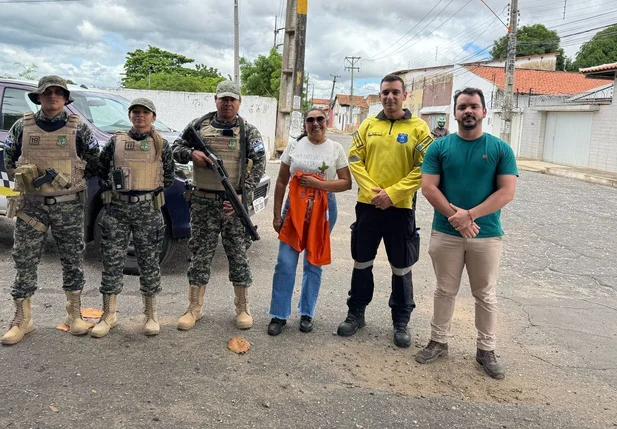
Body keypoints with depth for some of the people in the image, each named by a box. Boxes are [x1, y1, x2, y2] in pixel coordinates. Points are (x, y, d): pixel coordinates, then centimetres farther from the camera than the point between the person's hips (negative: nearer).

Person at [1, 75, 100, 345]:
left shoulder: (78, 128, 0)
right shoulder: (22, 127, 4)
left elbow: (94, 163, 6)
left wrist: (70, 178, -2)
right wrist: (24, 179, 2)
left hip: (68, 205, -1)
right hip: (30, 205, 1)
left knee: (72, 261, 7)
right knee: (24, 262, 4)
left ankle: (74, 315, 22)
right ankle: (22, 320, 16)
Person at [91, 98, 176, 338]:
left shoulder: (161, 144, 4)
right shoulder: (115, 141, 7)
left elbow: (169, 177, 10)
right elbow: (102, 171, 14)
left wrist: (152, 189, 1)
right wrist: (114, 187, 4)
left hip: (148, 208, -1)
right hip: (116, 208, 1)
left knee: (149, 262, 5)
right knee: (112, 261, 4)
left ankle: (151, 316, 16)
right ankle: (109, 316, 15)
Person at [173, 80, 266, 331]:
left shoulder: (248, 132, 3)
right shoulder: (199, 126, 8)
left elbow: (259, 165, -4)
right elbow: (176, 150, 12)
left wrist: (243, 194, -14)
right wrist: (191, 153, -11)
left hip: (235, 202, -1)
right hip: (203, 202, 1)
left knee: (239, 256, 5)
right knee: (200, 255, 7)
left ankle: (243, 308, 18)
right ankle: (194, 308, 18)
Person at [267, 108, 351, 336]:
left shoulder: (336, 149, 1)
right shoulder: (294, 146, 3)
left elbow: (346, 182, -2)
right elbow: (281, 182, 5)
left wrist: (320, 184, -17)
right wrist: (277, 214, 1)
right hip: (294, 207, 0)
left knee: (314, 263, 10)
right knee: (285, 262, -4)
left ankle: (307, 314, 23)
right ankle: (279, 315, 9)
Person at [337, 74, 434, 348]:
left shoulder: (418, 128, -2)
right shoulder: (368, 125, 6)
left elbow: (423, 168, -8)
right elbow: (355, 160, 1)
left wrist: (392, 194, -15)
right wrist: (372, 191, -12)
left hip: (401, 207, -2)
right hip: (367, 205, 3)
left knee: (401, 269, 8)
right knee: (361, 263, 13)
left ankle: (401, 321, 25)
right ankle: (356, 314, 29)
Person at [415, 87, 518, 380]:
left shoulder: (500, 149, -2)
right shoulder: (439, 147, 0)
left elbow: (506, 192, -8)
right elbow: (428, 188, -6)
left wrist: (470, 215, -18)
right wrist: (456, 217, -16)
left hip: (487, 235, 0)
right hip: (445, 233, 0)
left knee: (486, 295, 10)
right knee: (445, 290, 13)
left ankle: (486, 350, 25)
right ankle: (438, 341, 28)